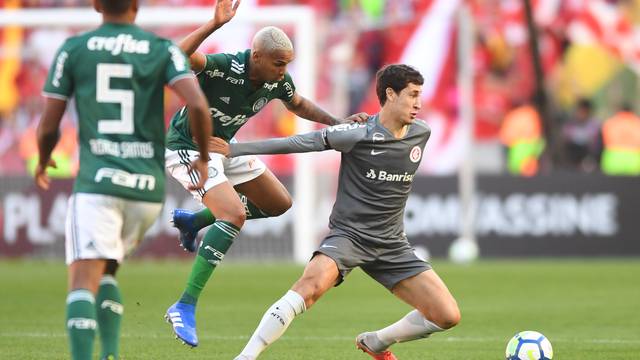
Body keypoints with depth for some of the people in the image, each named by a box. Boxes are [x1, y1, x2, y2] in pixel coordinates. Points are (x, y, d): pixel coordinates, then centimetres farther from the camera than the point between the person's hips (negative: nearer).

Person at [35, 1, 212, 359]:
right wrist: (203, 158, 7)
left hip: (97, 183, -3)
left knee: (83, 283, -12)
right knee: (105, 271, 24)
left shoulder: (73, 50, 4)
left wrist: (43, 161, 27)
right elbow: (198, 105, -11)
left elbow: (49, 127, 5)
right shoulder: (163, 50, 5)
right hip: (149, 185, 3)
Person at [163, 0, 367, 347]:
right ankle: (185, 307, -24)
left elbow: (299, 105, 13)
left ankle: (192, 221, 30)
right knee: (234, 214, -26)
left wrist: (340, 123, 0)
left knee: (279, 204, 15)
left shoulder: (277, 82, -11)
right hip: (187, 148, -8)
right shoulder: (222, 68, -32)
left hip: (223, 146, 8)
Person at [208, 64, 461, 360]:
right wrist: (236, 149, -6)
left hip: (391, 245, 5)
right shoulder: (358, 134, -12)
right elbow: (297, 143, -7)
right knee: (311, 285, -35)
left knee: (447, 316, -4)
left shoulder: (421, 133, 3)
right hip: (348, 234, -5)